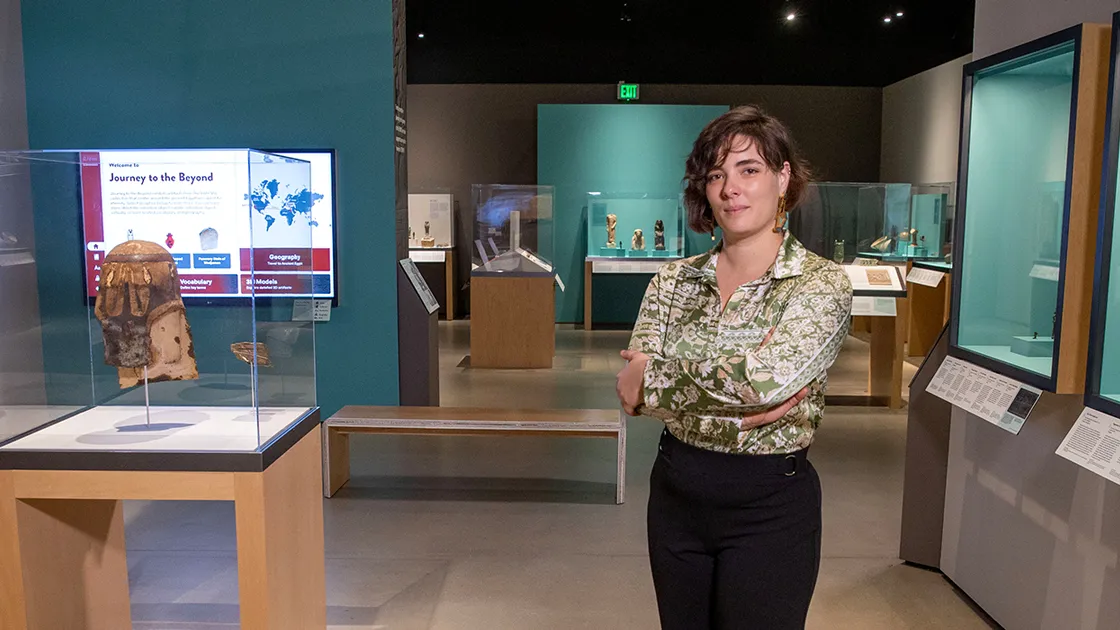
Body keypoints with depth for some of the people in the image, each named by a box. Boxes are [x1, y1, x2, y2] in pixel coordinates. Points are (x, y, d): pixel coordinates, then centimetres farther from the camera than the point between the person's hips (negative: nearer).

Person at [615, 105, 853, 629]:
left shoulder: (822, 283, -10)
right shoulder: (674, 280, 1)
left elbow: (764, 377, -28)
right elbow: (632, 392, -10)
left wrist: (652, 378, -16)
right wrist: (748, 401, -21)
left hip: (769, 506, -4)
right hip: (676, 492, 4)